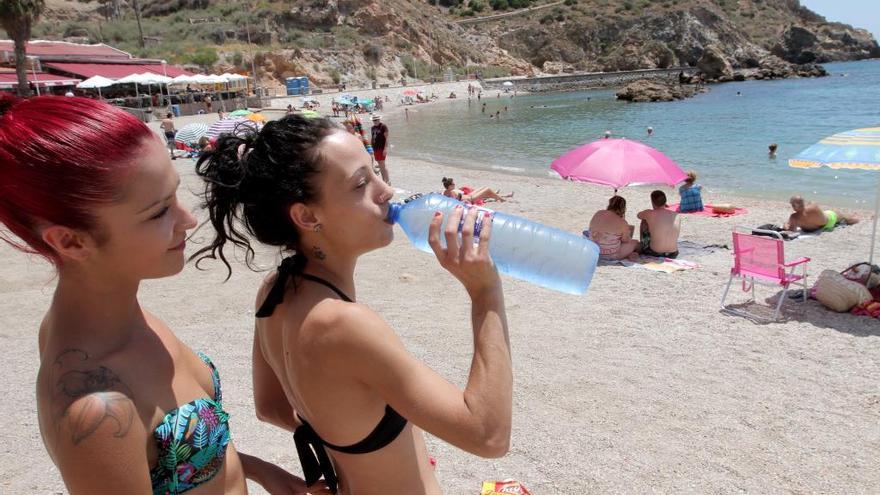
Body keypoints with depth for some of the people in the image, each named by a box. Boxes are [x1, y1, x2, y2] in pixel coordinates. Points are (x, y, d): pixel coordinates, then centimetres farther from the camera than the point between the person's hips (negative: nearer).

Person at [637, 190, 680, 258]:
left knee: (644, 222, 18)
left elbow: (638, 215, 14)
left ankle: (642, 248, 37)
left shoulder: (649, 214, -11)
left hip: (655, 253, -3)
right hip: (673, 254, 3)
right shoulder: (676, 215, -2)